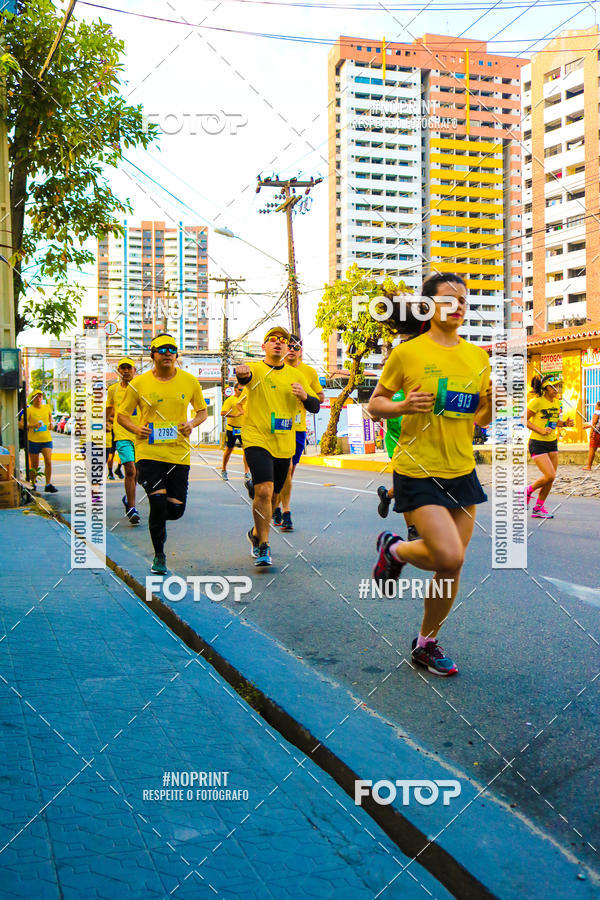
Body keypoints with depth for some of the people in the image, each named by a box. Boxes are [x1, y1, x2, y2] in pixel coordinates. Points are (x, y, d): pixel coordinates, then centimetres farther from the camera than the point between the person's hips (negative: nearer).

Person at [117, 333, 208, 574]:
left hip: (179, 453, 2)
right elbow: (122, 414, 9)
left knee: (176, 509, 0)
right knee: (158, 502, -14)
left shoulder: (190, 382, 4)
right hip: (149, 452, -2)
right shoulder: (139, 383, 0)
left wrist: (192, 423, -4)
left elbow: (202, 410, 18)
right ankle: (159, 555, 7)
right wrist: (136, 428, -11)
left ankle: (157, 520, 39)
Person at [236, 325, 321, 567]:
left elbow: (315, 406, 11)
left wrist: (304, 396, -11)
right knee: (263, 490, -20)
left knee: (274, 495, 14)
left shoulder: (296, 375, 11)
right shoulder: (255, 369, -1)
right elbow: (245, 376, -25)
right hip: (257, 439, -4)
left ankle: (256, 533, 40)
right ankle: (263, 546, -8)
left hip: (284, 444, 5)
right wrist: (242, 373, -49)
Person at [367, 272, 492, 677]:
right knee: (450, 556, -19)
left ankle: (427, 643, 29)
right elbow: (375, 404, 1)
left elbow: (483, 418, 16)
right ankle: (395, 549, 14)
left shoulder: (478, 356, 9)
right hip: (418, 472, -5)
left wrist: (494, 399, -6)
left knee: (451, 568, 8)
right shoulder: (407, 353, -6)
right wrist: (405, 406, -18)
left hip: (462, 472, 6)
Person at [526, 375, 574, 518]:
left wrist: (565, 423, 0)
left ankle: (538, 508, 18)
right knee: (549, 476, -16)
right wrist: (540, 431, -21)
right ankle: (527, 492, 10)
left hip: (552, 443, 7)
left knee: (551, 477, 5)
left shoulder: (556, 402, 8)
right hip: (537, 443, -7)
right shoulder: (537, 401, -14)